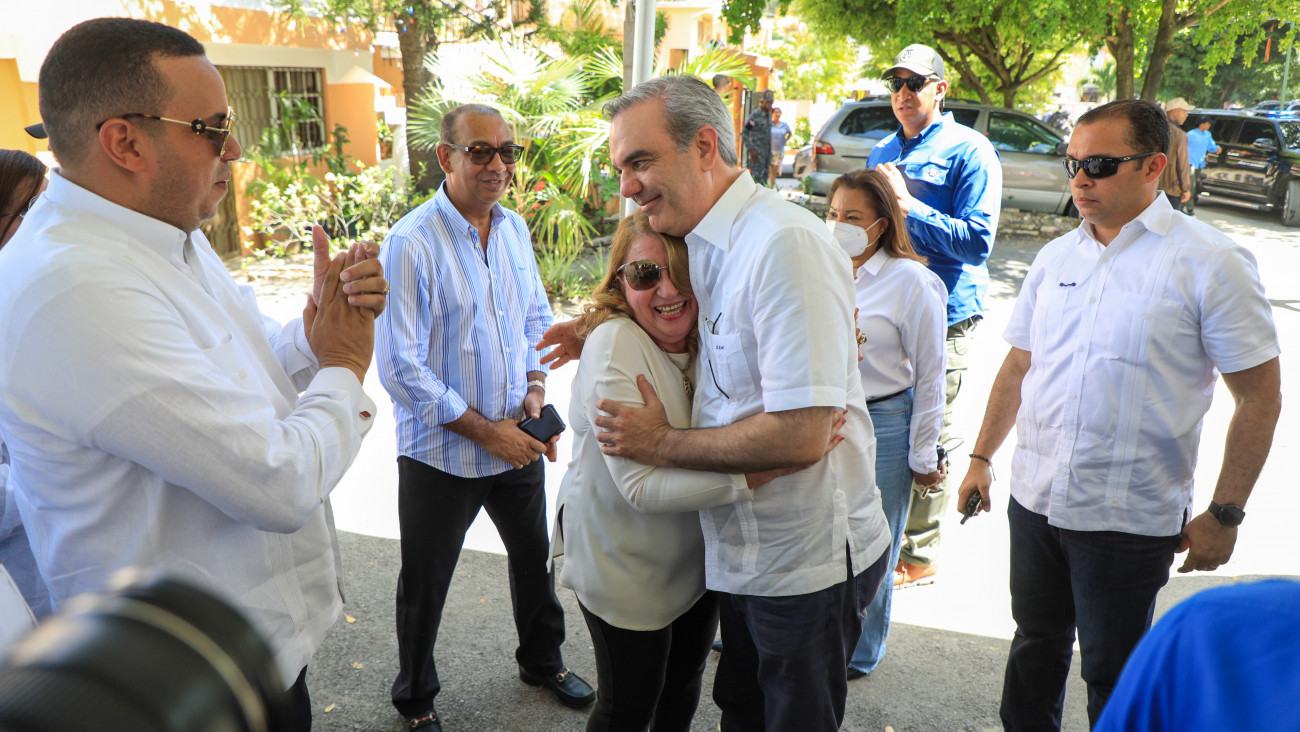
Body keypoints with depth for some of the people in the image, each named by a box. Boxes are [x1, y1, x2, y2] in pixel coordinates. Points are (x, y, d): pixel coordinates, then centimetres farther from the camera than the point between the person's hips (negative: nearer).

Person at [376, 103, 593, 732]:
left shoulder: (515, 229, 2)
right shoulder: (411, 243, -18)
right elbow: (401, 369, -20)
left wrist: (535, 389, -4)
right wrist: (484, 431, -19)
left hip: (516, 440, 6)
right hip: (440, 453, -6)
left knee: (535, 559, 22)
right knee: (424, 585, 12)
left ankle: (543, 662, 48)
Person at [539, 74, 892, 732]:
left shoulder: (783, 243, -25)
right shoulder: (708, 244, 5)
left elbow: (799, 435, -30)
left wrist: (662, 444, -18)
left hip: (805, 560, -9)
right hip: (746, 549, 9)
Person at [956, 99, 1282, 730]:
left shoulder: (1211, 263, -9)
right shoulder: (1056, 257, 6)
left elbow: (1259, 396, -8)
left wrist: (1223, 515, -9)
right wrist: (981, 458, 12)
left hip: (1130, 520, -5)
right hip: (1034, 500, 5)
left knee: (1113, 676, 11)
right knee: (1035, 646, 20)